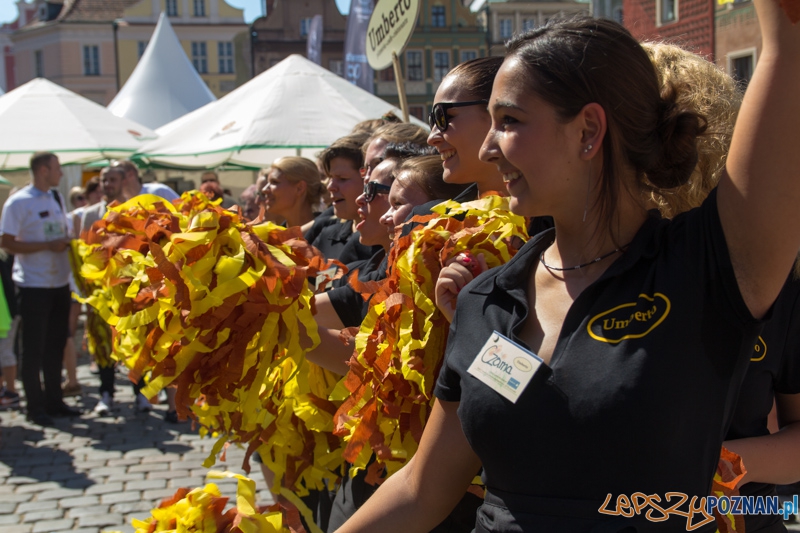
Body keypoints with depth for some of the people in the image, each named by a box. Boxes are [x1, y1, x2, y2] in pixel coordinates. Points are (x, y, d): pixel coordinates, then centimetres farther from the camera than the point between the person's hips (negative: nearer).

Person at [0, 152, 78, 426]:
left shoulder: (56, 198, 12)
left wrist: (69, 243, 1)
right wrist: (48, 245, -19)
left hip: (60, 283, 7)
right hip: (34, 286, -7)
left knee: (56, 344, 12)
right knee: (34, 348, 0)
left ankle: (53, 401, 22)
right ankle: (35, 407, 8)